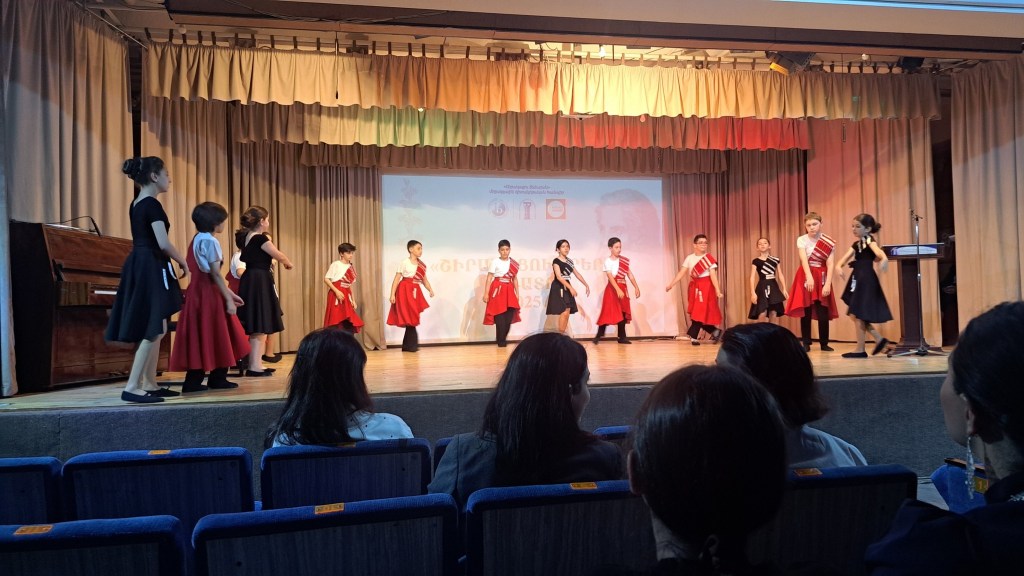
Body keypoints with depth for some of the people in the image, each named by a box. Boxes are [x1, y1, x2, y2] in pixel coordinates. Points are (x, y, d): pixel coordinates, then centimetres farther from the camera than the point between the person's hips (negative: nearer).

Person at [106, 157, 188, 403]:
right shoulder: (152, 204, -13)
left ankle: (149, 384, 17)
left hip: (138, 266, 10)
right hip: (151, 268, -10)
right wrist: (183, 263, -4)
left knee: (152, 329, 13)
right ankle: (132, 387, -7)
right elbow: (163, 244, -20)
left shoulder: (136, 204, 16)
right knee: (155, 330, -8)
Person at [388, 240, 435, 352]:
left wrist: (430, 290, -6)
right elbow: (396, 279, -5)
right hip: (405, 292, -6)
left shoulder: (422, 265, 12)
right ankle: (412, 345, 2)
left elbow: (424, 280, 13)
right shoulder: (404, 263, -5)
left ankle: (407, 346, 15)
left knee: (412, 319, 7)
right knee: (409, 319, -6)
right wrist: (392, 294, -12)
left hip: (416, 292, 6)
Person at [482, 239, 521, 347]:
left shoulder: (514, 263, 9)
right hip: (497, 290, -4)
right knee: (499, 316, -5)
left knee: (509, 316, 0)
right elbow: (489, 278, -5)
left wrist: (517, 294, 12)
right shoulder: (495, 262, -3)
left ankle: (503, 339, 15)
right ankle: (501, 341, 4)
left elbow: (515, 279, 15)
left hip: (509, 291, 4)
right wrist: (486, 293, -10)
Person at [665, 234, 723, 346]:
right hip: (694, 287, 5)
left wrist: (718, 290, -20)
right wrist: (671, 284, -6)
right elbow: (681, 273, 2)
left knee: (701, 312, -9)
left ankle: (693, 336, -2)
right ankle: (715, 331, 22)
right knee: (696, 313, 6)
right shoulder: (689, 258, 5)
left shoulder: (709, 259, -6)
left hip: (706, 287, -5)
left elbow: (713, 276, -12)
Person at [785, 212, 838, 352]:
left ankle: (824, 343, 12)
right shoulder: (801, 240, -5)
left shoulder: (829, 242, -2)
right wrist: (809, 278, -34)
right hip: (806, 277, -1)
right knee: (806, 311, 0)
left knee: (823, 311, 0)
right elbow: (804, 260, -19)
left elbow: (830, 264, -8)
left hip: (822, 278, 1)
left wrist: (828, 283, -20)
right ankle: (806, 343, 7)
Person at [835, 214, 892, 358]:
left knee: (858, 315, -3)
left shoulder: (869, 240, -9)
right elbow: (843, 259, 7)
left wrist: (884, 259, -52)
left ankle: (860, 350, 5)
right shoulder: (856, 244, 16)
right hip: (858, 280, 9)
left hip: (866, 280, -9)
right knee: (855, 315, 14)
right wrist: (838, 267, -16)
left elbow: (878, 251, -31)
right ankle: (879, 339, 19)